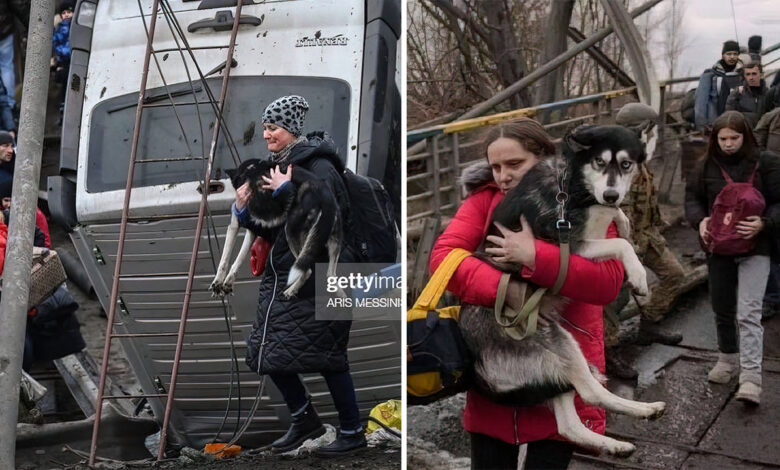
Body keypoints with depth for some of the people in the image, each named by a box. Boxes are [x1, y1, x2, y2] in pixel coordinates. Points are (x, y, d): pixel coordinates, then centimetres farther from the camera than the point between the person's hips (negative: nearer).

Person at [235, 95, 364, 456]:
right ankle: (304, 419, 28)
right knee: (270, 352, 8)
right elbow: (272, 232, 15)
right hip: (282, 277, 8)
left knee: (326, 356, -3)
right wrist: (245, 212, -2)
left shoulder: (318, 167, -11)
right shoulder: (278, 168, 12)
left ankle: (352, 432, 14)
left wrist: (287, 190, -23)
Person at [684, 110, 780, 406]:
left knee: (748, 312, -13)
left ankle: (750, 377, -14)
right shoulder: (708, 166, 3)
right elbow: (692, 196, 12)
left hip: (755, 249, -4)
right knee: (722, 309, 17)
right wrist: (700, 220, -7)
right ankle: (728, 359, 38)